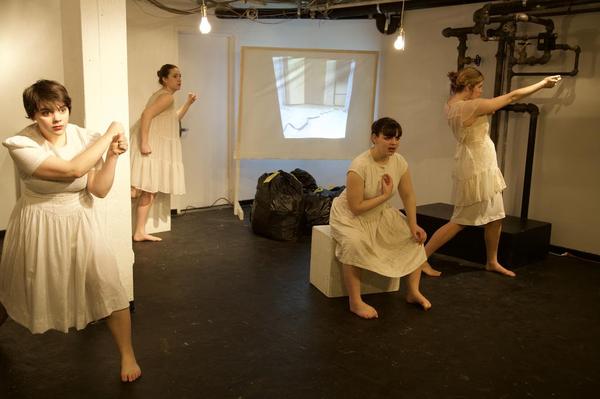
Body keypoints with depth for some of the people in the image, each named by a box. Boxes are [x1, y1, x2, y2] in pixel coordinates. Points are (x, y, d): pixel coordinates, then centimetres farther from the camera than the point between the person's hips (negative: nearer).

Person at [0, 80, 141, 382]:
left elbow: (99, 189, -9)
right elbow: (72, 169, -32)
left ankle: (127, 354, 12)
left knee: (108, 287, -4)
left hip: (80, 224, 2)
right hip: (38, 227, -2)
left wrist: (112, 155, -22)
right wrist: (108, 134, -25)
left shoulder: (83, 137, -9)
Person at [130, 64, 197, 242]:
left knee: (149, 192, 9)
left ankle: (140, 232, 14)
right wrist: (144, 143, -29)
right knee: (136, 191, -14)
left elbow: (174, 118, 34)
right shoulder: (167, 96, -10)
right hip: (149, 146, -10)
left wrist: (188, 102, 24)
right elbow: (146, 115, -22)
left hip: (157, 148, 10)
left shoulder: (163, 96, 20)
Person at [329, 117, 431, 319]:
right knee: (355, 243, -36)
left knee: (415, 237, -4)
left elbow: (408, 196, -2)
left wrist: (413, 226, -12)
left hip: (380, 214, 7)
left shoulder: (400, 162, -11)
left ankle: (413, 291, 7)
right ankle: (355, 302, -23)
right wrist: (385, 195, -24)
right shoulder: (359, 166, -30)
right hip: (350, 215, -7)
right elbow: (356, 207, -27)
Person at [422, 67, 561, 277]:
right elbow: (512, 96, -13)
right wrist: (543, 83, -3)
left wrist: (486, 111, 7)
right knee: (460, 221, -1)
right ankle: (421, 257, 6)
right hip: (475, 171, -9)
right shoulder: (472, 106, -21)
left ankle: (492, 262, 30)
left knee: (495, 218, 16)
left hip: (484, 168, 9)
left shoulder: (451, 105, 2)